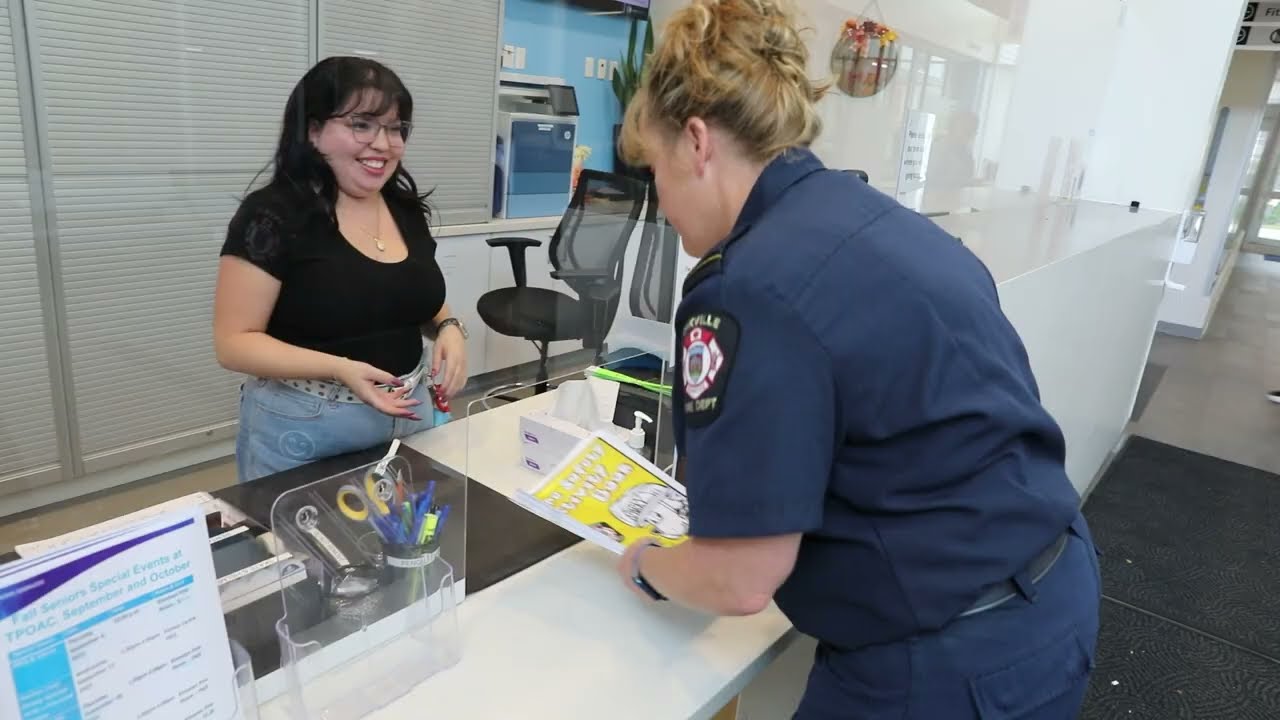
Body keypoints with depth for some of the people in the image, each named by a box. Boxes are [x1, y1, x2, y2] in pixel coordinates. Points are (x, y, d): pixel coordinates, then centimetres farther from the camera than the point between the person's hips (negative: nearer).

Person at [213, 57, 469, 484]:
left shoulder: (407, 210, 4)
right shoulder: (272, 215, -13)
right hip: (305, 431, -5)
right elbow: (234, 342, -13)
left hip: (408, 414, 6)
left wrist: (449, 329, -6)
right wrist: (339, 369, -27)